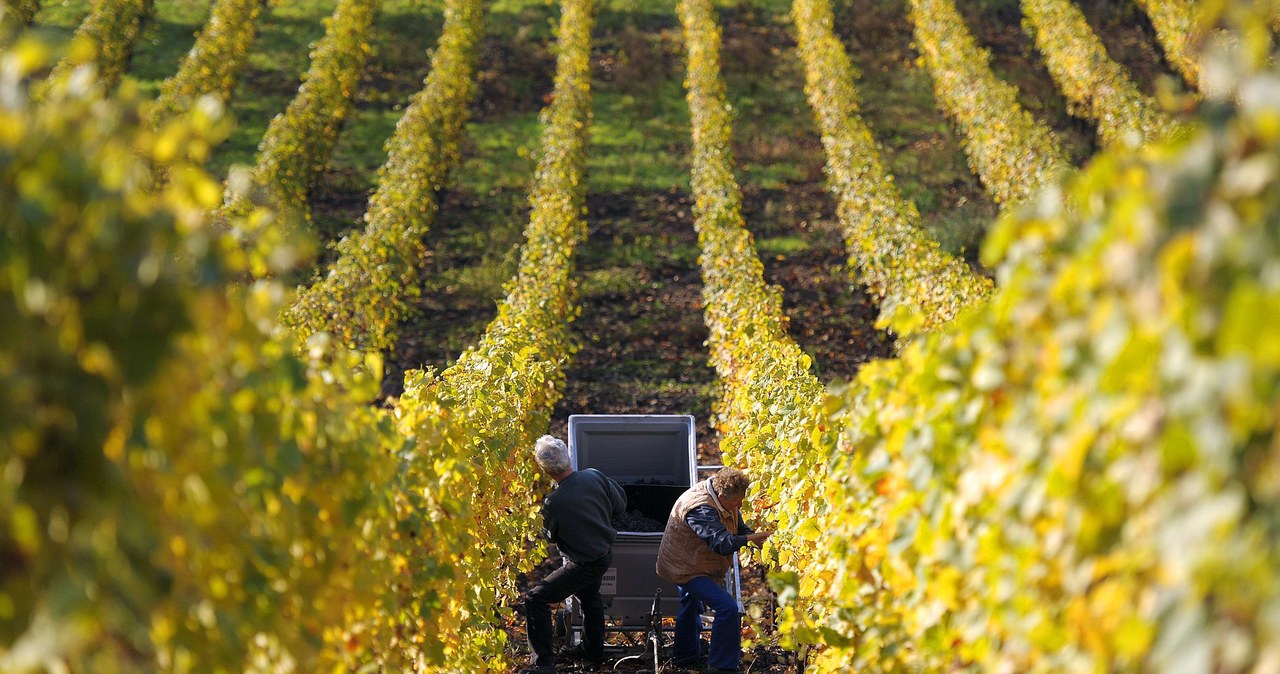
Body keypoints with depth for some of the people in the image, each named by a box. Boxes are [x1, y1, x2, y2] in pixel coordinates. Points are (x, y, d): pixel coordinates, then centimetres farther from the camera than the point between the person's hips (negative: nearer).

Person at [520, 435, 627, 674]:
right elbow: (620, 506, 2)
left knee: (535, 598, -3)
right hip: (606, 554, 7)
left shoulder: (554, 503, -29)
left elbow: (551, 537, -9)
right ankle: (593, 650, 48)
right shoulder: (594, 477, -14)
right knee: (589, 596, 32)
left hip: (584, 564, -7)